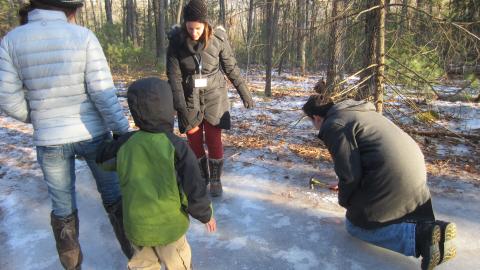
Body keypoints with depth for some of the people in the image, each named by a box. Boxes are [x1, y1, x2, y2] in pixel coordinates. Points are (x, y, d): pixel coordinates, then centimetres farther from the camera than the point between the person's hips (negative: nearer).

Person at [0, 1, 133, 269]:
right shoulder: (84, 36, -11)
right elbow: (103, 92, -17)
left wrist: (39, 120, 14)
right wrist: (123, 132, -10)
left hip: (50, 141, 2)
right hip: (93, 135, -1)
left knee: (63, 208, 18)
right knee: (114, 196, 18)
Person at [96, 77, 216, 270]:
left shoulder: (126, 143, -8)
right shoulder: (176, 146, -21)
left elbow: (104, 160, 12)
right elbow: (194, 189, -19)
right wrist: (206, 214, -2)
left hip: (136, 224, 4)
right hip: (168, 225, -4)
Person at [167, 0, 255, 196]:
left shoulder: (218, 38, -11)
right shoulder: (176, 41, -10)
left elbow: (231, 68, -1)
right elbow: (174, 75, -11)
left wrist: (244, 93, 4)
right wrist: (180, 105, -17)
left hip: (214, 96, -1)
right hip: (190, 98, 1)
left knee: (214, 141, -1)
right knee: (194, 141, 7)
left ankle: (215, 179, 18)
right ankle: (201, 177, 27)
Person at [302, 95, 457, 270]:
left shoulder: (332, 126, -9)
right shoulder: (356, 111, 21)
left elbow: (349, 173, -14)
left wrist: (344, 200, 6)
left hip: (391, 178, -9)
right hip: (414, 168, 10)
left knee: (356, 225, 10)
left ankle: (419, 237, -8)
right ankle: (433, 230, 7)